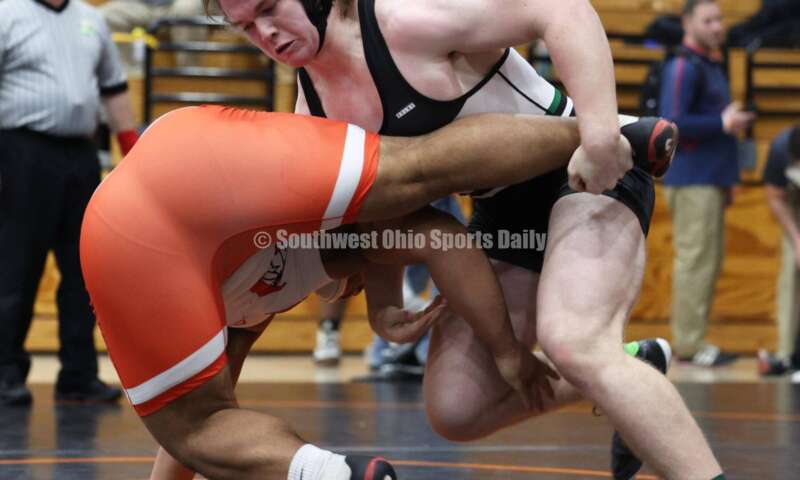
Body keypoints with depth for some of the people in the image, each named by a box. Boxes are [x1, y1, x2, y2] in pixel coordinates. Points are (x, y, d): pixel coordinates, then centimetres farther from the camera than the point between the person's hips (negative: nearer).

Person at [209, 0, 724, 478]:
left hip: (590, 173, -8)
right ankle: (628, 375, 21)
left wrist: (600, 130, -36)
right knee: (456, 410, 4)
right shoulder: (312, 105, 0)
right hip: (504, 211, 8)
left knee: (573, 345, -33)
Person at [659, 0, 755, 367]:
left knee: (709, 263, 9)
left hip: (709, 182, 10)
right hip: (691, 182, -10)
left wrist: (726, 179, 20)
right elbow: (673, 123, -21)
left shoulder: (711, 68, 19)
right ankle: (690, 343, -7)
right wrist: (723, 124, -19)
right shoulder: (682, 68, -11)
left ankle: (692, 341, 12)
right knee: (695, 261, -9)